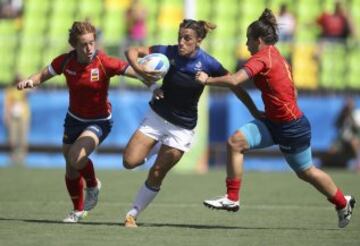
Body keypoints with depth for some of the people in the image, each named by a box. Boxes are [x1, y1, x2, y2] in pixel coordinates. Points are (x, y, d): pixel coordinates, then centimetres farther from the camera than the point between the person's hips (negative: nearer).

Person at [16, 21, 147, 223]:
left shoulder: (104, 63, -23)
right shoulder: (65, 61, -11)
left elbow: (135, 71, -27)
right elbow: (43, 75, 4)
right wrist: (29, 82, -17)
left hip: (99, 121, -4)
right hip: (74, 120, 5)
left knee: (76, 157, -28)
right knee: (71, 171, 10)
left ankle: (93, 185, 3)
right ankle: (79, 210, 33)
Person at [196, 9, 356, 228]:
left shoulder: (262, 57, -19)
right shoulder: (276, 56, 8)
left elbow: (234, 80, -30)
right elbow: (293, 93, 15)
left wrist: (207, 80, -18)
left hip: (291, 127, -9)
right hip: (274, 122, 9)